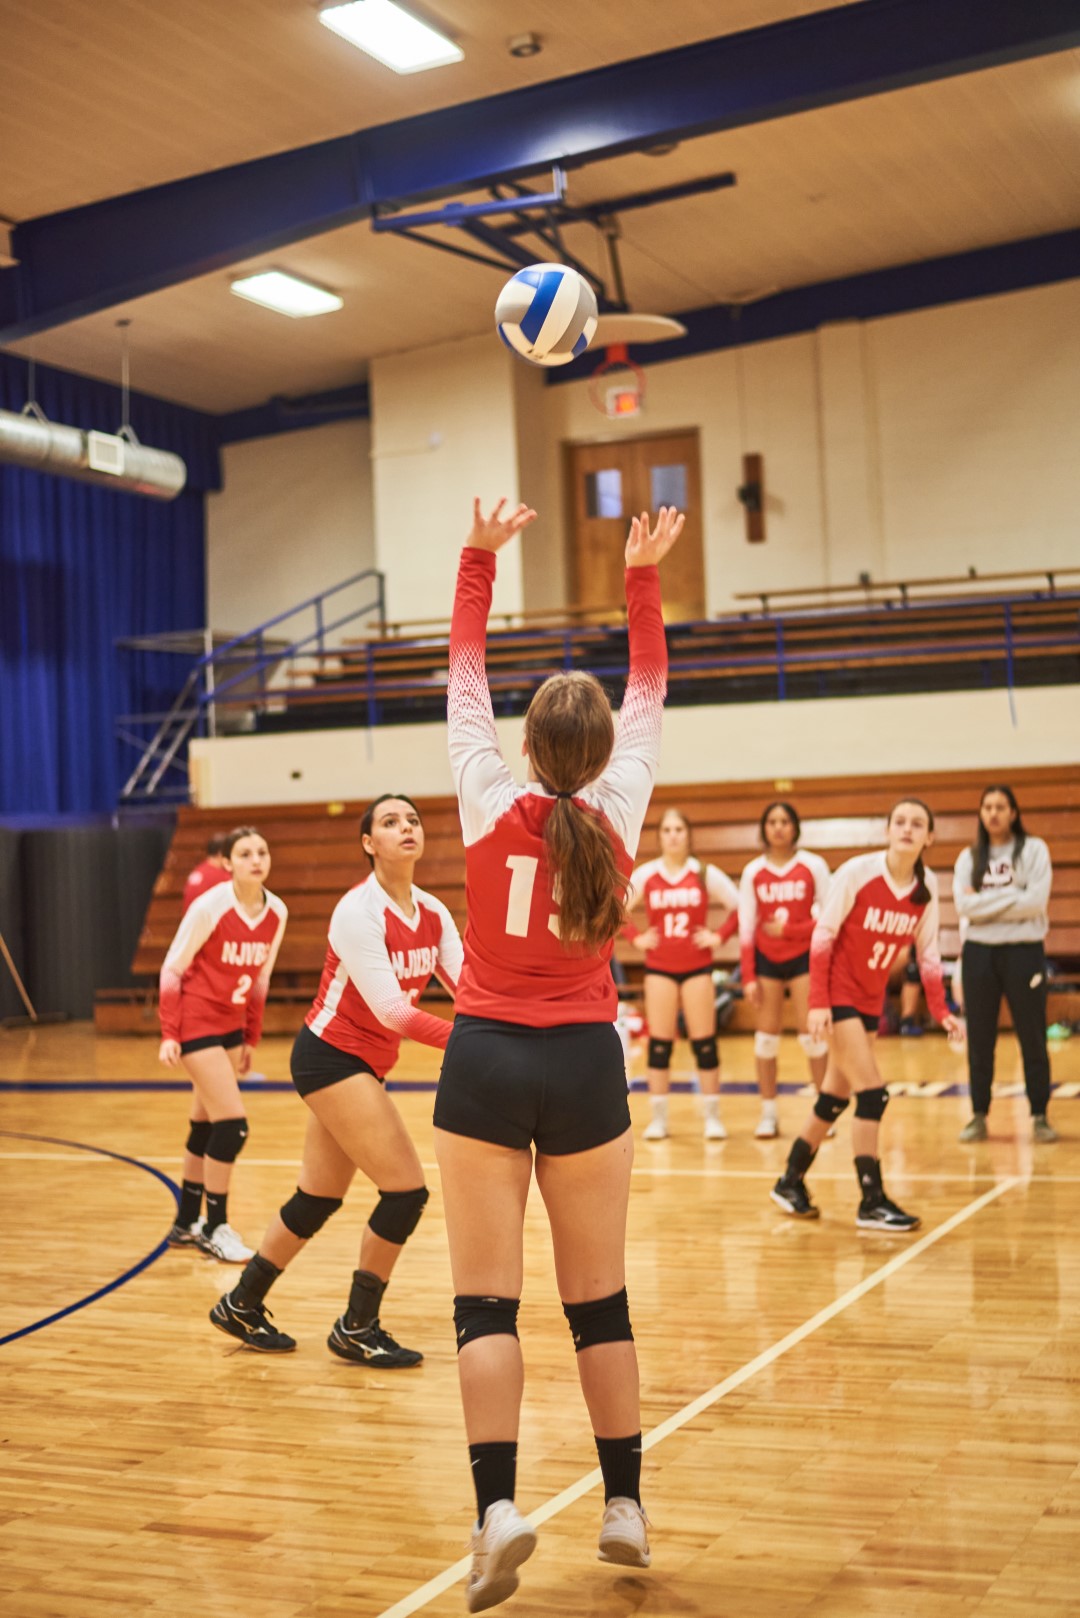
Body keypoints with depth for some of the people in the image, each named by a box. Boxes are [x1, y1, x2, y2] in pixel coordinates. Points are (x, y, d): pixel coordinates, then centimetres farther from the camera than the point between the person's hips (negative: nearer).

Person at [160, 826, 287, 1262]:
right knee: (233, 1123, -12)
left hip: (231, 1026, 6)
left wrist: (251, 1038, 13)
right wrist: (169, 1035, -18)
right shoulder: (209, 907, -18)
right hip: (196, 1024, -6)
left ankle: (186, 1224, 28)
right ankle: (214, 1228, 3)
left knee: (206, 1125, 14)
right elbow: (171, 969, -13)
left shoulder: (277, 913, -2)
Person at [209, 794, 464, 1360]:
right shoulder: (359, 910, -20)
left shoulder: (432, 913, 3)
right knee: (406, 1190, -11)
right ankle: (357, 1329, 5)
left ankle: (241, 1306, 32)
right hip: (330, 1055, -8)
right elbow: (390, 1008, -25)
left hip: (364, 1065, 8)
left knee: (318, 1198, 15)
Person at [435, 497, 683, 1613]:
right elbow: (649, 693, 12)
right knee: (600, 1300, 11)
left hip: (487, 1061, -2)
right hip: (585, 1065, 2)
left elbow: (464, 681, 6)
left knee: (486, 1302, 0)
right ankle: (625, 1506, 17)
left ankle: (497, 1510, -11)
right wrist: (643, 578, 16)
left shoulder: (491, 806, -6)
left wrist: (479, 560, 12)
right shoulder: (617, 810, -3)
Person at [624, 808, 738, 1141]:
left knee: (704, 1043, 0)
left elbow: (740, 905, 1)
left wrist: (720, 937, -7)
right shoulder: (646, 875, 0)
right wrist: (636, 938, -2)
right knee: (659, 1043, 2)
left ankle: (712, 1118, 8)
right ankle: (658, 1119, 9)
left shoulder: (705, 874, -1)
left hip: (697, 966, -1)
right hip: (659, 967, 1)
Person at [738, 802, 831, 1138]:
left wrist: (789, 930, -15)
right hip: (765, 959, 2)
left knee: (812, 1033, -5)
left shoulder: (813, 866, -3)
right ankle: (768, 1114, 9)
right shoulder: (752, 872, 3)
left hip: (804, 956, -2)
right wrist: (748, 977, -2)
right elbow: (746, 927, 3)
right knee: (766, 1036, 3)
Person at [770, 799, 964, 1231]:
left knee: (836, 1097, 13)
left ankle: (791, 1182, 29)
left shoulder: (927, 887, -4)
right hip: (838, 995, -6)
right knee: (873, 1094, -13)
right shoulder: (857, 872, -19)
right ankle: (872, 1203, -5)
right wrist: (818, 1003, -20)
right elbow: (822, 937, -16)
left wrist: (941, 1012, -4)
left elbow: (928, 954, 4)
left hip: (871, 1000, 6)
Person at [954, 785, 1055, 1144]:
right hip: (979, 952, 3)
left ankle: (1040, 1116, 9)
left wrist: (986, 902, -10)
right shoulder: (969, 858, 8)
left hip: (1024, 951, -2)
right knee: (979, 1039, 6)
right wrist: (1012, 897, -11)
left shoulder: (1034, 850, 0)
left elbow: (1036, 901, -13)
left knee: (1032, 1037, 1)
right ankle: (979, 1115, 14)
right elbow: (963, 906, -6)